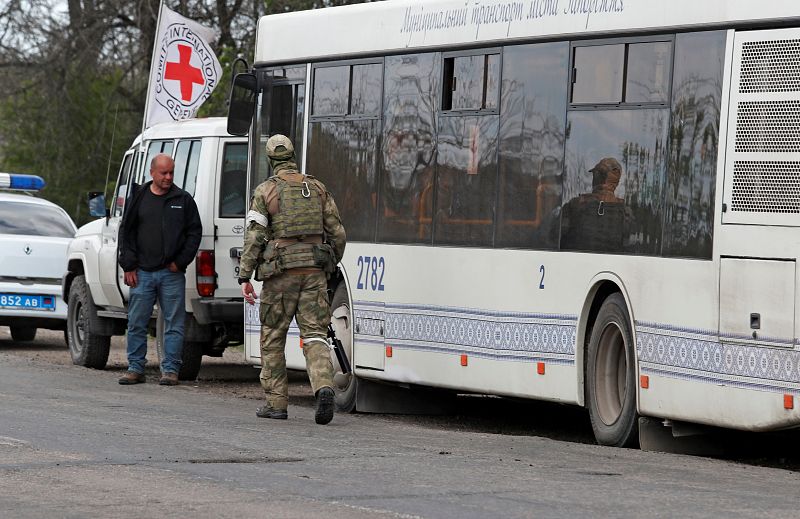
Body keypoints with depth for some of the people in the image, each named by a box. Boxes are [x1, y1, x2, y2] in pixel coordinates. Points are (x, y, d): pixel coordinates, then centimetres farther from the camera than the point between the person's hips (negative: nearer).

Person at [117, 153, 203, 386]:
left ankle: (170, 369, 4)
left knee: (174, 324, -1)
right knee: (136, 323, 2)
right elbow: (126, 233, 10)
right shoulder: (139, 198, 9)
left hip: (172, 273, -1)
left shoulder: (183, 200, 6)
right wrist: (129, 266, 2)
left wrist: (180, 262, -2)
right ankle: (135, 368, 10)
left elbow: (195, 232, 6)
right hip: (142, 272, 1)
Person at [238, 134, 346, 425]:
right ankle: (324, 387, -25)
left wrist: (245, 277, -6)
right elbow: (337, 233, 10)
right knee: (314, 335, 0)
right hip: (314, 271, 3)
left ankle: (276, 402, 11)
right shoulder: (318, 189, 10)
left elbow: (254, 237, -8)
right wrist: (330, 265, 24)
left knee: (272, 338, 9)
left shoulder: (265, 191, -2)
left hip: (280, 273, -3)